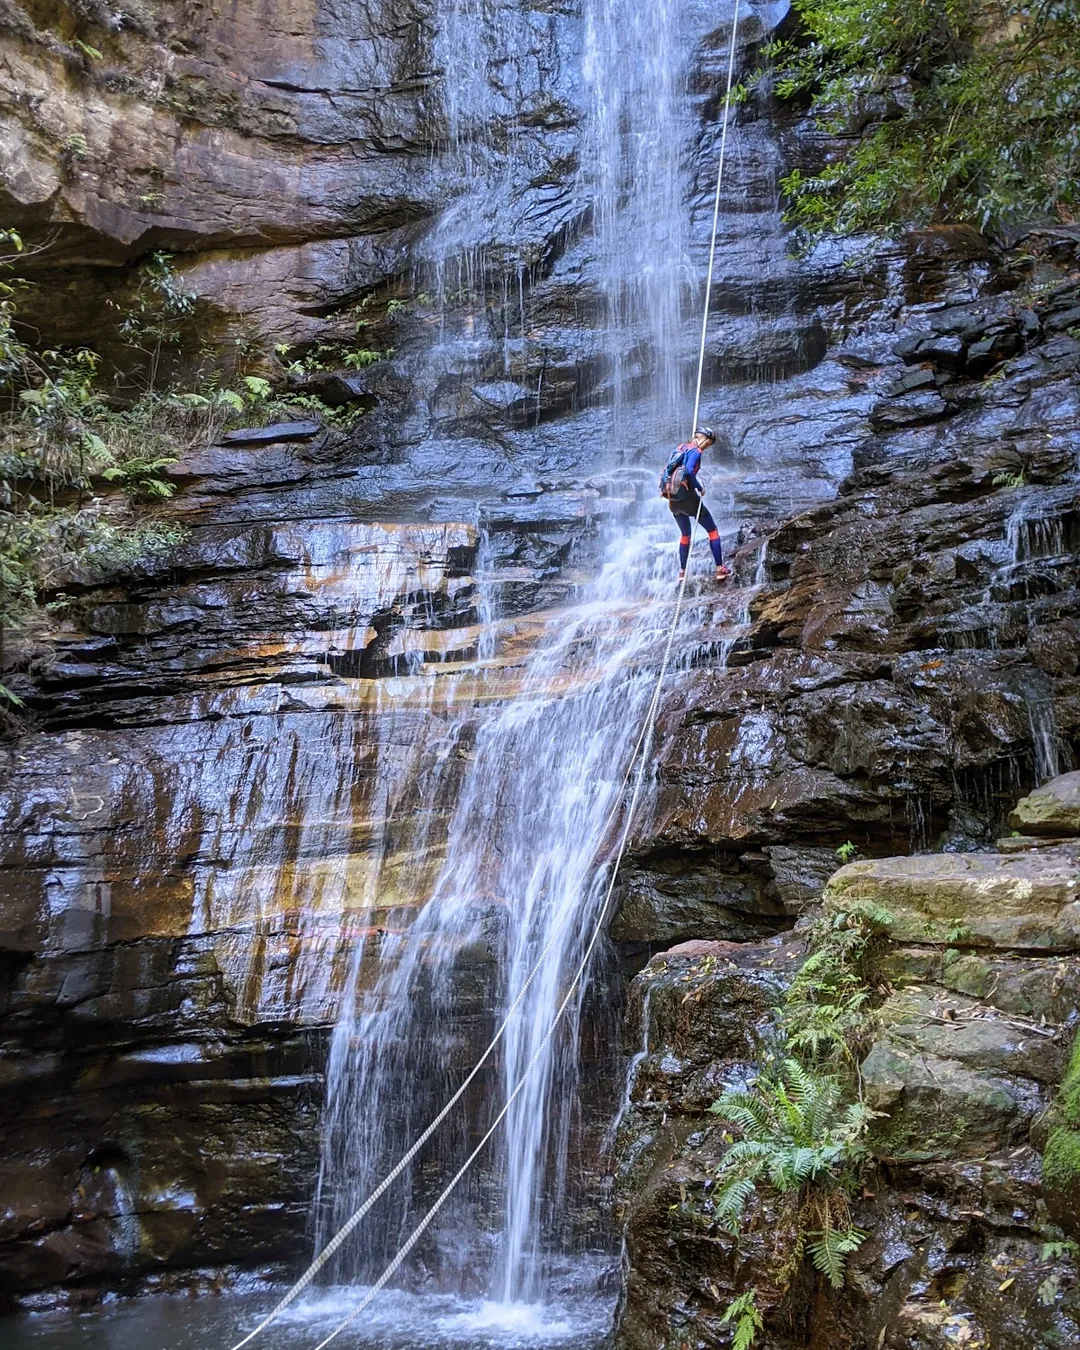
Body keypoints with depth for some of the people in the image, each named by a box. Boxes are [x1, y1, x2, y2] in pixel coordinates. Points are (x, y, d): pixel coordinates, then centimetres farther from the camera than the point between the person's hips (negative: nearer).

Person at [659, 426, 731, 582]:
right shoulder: (695, 451, -9)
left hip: (672, 499, 7)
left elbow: (670, 470, 17)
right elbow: (688, 471, -24)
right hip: (686, 495, -7)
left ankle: (682, 572, 21)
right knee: (713, 530, 6)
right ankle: (720, 569, 1)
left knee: (685, 534, 24)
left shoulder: (681, 448, 15)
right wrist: (700, 488, -13)